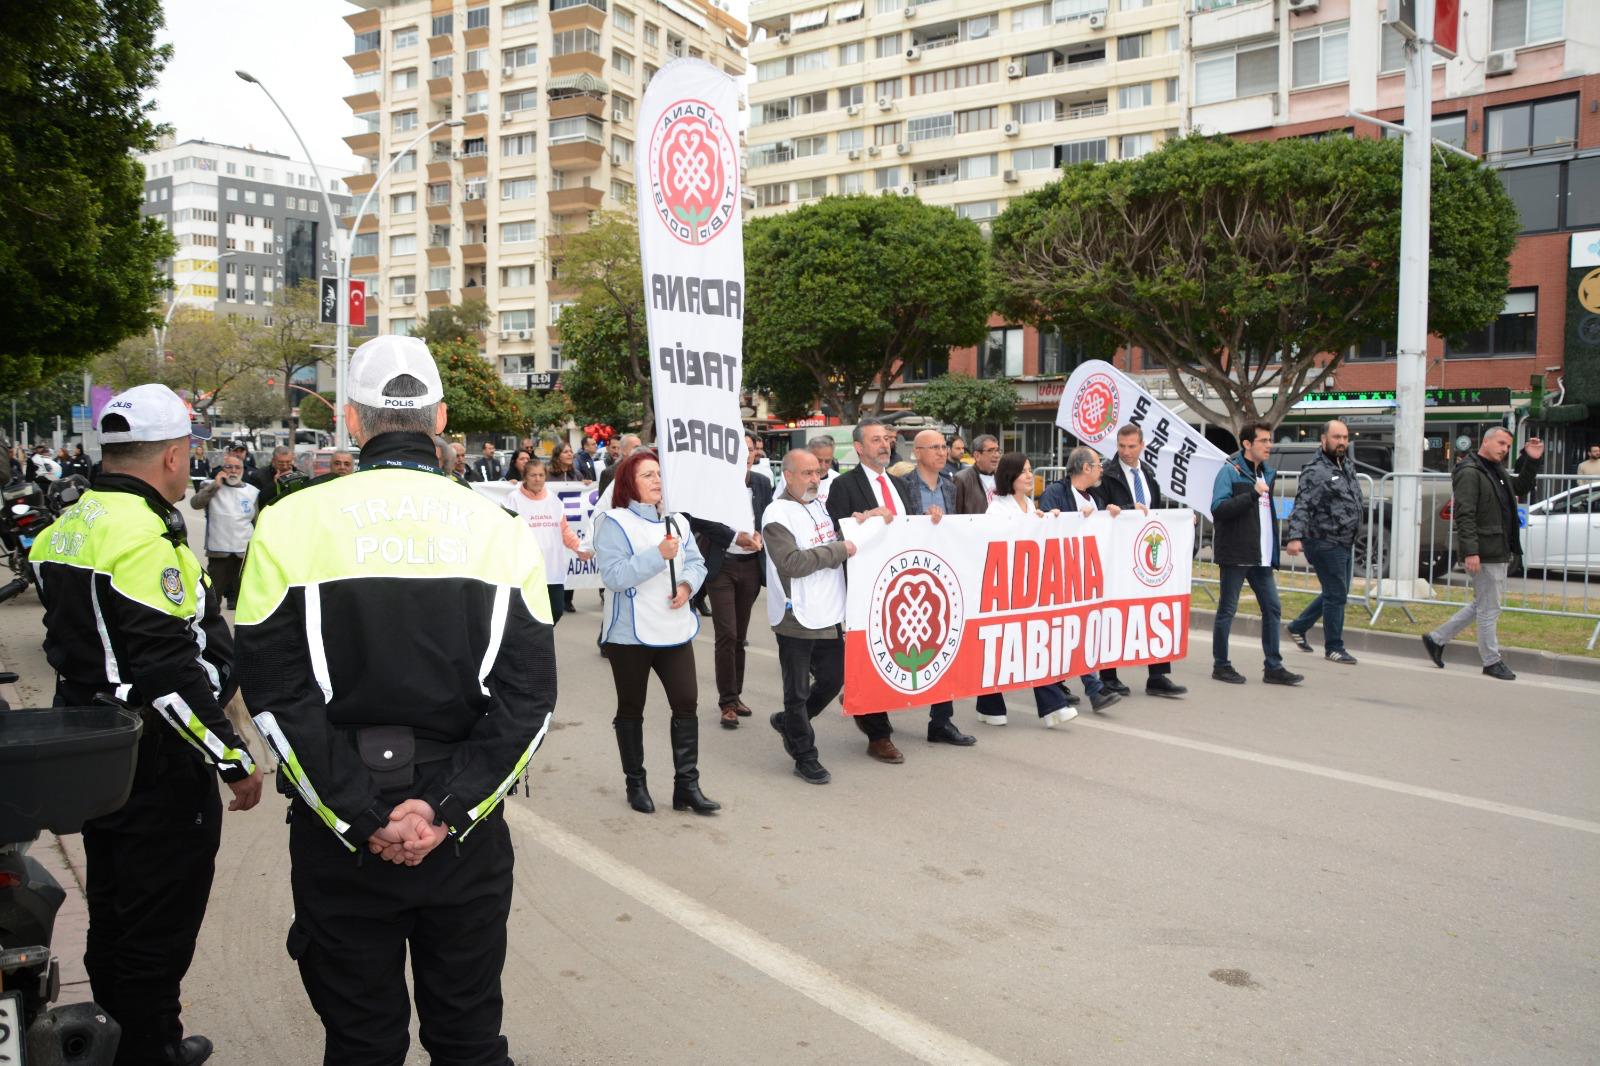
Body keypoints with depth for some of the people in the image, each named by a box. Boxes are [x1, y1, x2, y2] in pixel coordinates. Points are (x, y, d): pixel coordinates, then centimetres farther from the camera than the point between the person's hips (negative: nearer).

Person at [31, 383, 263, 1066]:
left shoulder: (69, 528, 8)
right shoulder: (145, 537, -23)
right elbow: (171, 674, -27)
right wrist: (235, 762, -20)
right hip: (157, 769, -10)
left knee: (112, 905, 23)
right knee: (160, 920, 5)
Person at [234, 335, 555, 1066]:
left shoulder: (292, 523, -5)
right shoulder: (499, 529, -1)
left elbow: (276, 695, -10)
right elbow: (529, 697, -8)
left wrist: (359, 815, -9)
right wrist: (447, 808, -10)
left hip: (339, 838, -1)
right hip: (469, 839, 1)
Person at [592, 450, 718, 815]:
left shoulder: (676, 521, 10)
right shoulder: (615, 523, -10)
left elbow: (696, 562, 12)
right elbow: (614, 576, -19)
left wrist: (687, 584, -9)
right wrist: (658, 555, -25)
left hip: (676, 630, 5)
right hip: (630, 634, -5)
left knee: (686, 703, -1)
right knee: (631, 709, 9)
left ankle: (687, 784, 7)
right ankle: (635, 783, 23)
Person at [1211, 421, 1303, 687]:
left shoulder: (1267, 473, 15)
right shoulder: (1230, 471, -9)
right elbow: (1218, 508, -21)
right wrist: (1252, 494, -27)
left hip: (1261, 556, 8)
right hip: (1235, 555, -8)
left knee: (1272, 608, 7)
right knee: (1227, 610, 2)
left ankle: (1273, 667, 13)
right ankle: (1221, 665, 12)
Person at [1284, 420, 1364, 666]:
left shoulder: (1348, 466, 13)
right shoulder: (1315, 471, -14)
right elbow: (1302, 507, -22)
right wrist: (1295, 537, -34)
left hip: (1345, 544, 9)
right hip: (1325, 542, -9)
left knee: (1336, 593, 17)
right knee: (1336, 594, -3)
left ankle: (1298, 627, 31)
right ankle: (1334, 648, 10)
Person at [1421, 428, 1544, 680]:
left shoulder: (1498, 471, 17)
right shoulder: (1469, 472, -14)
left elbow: (1521, 488, 30)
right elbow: (1464, 515, -20)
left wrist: (1531, 461, 14)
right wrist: (1470, 551, -26)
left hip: (1500, 552, 10)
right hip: (1483, 554, -10)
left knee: (1483, 605, 17)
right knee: (1489, 608, 0)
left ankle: (1437, 639, 24)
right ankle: (1492, 662, 11)